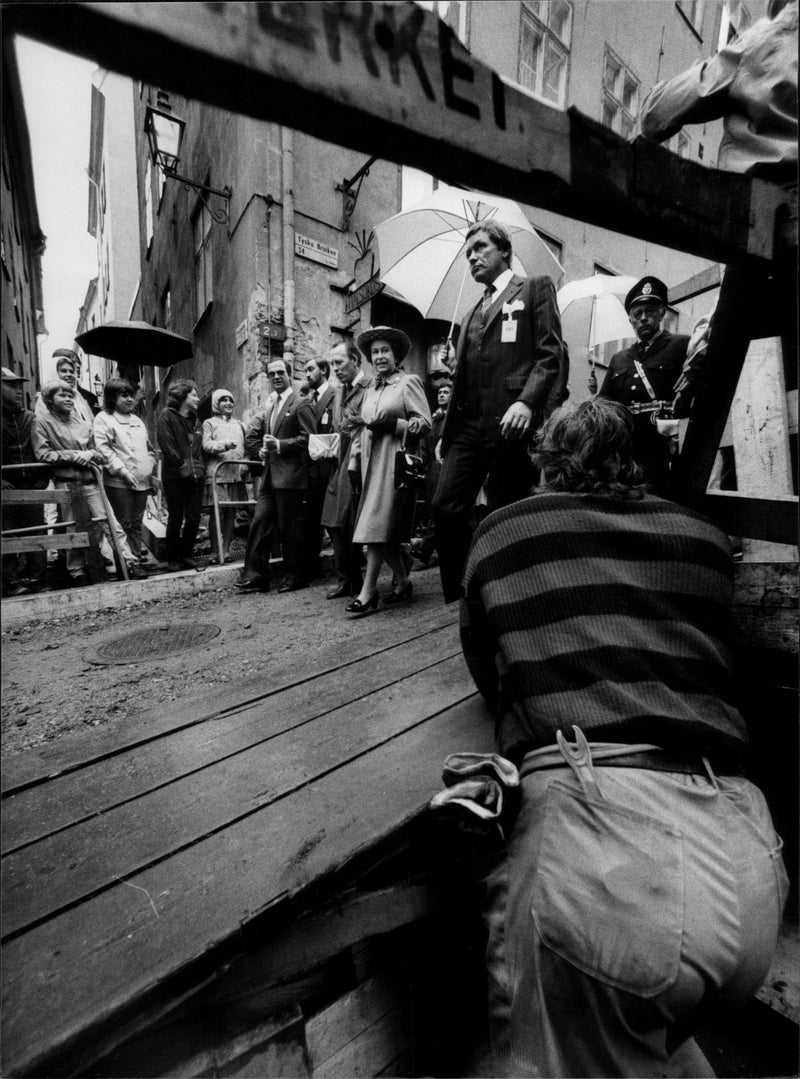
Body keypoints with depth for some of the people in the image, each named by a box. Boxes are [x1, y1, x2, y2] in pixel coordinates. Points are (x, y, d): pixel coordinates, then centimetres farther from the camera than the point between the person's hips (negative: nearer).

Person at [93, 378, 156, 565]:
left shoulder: (137, 421, 22)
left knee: (136, 523, 10)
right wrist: (122, 470, -17)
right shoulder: (103, 418, 1)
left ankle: (138, 554, 17)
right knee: (124, 524, -5)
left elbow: (149, 449, 26)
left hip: (142, 480, 6)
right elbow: (103, 449, -11)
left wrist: (151, 467, 10)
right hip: (118, 482, -6)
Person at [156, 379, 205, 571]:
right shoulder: (166, 415, -3)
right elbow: (166, 444, -12)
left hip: (195, 475, 6)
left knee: (194, 517, 5)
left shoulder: (194, 419, 17)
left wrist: (200, 467, 5)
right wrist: (181, 465, -14)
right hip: (174, 476, -6)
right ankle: (173, 558, 12)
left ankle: (186, 555, 17)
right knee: (175, 517, 1)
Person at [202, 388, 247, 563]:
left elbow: (245, 447, 25)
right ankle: (216, 551, -2)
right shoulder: (209, 423, 8)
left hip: (236, 474, 4)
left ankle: (226, 550, 10)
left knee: (231, 512, 4)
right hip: (217, 474, -4)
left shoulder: (238, 424, 23)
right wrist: (225, 444, -22)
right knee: (217, 512, -7)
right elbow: (206, 445, -7)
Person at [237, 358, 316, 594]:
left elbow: (308, 438, -13)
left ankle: (294, 577, 12)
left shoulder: (301, 404, -3)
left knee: (288, 528, -1)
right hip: (270, 475, 8)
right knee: (260, 525, 5)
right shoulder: (270, 407, 20)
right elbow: (251, 434, 29)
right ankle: (255, 576, 12)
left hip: (290, 476, -7)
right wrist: (259, 451, 12)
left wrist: (279, 446, -18)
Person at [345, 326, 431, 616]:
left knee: (378, 524, -13)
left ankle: (368, 591, -11)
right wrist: (354, 462, 14)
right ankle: (402, 583, 18)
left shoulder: (408, 382, 2)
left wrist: (393, 424, -16)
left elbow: (425, 423, -5)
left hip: (395, 461, -7)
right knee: (387, 530, 7)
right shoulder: (370, 390, 22)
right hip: (372, 463, 7)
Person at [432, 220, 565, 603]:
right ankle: (457, 600, 5)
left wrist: (526, 402, -19)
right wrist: (447, 434, 16)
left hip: (510, 424, -5)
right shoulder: (471, 314, 27)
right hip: (468, 426, 6)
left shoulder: (535, 287, 11)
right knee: (445, 507, -6)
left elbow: (550, 353, -3)